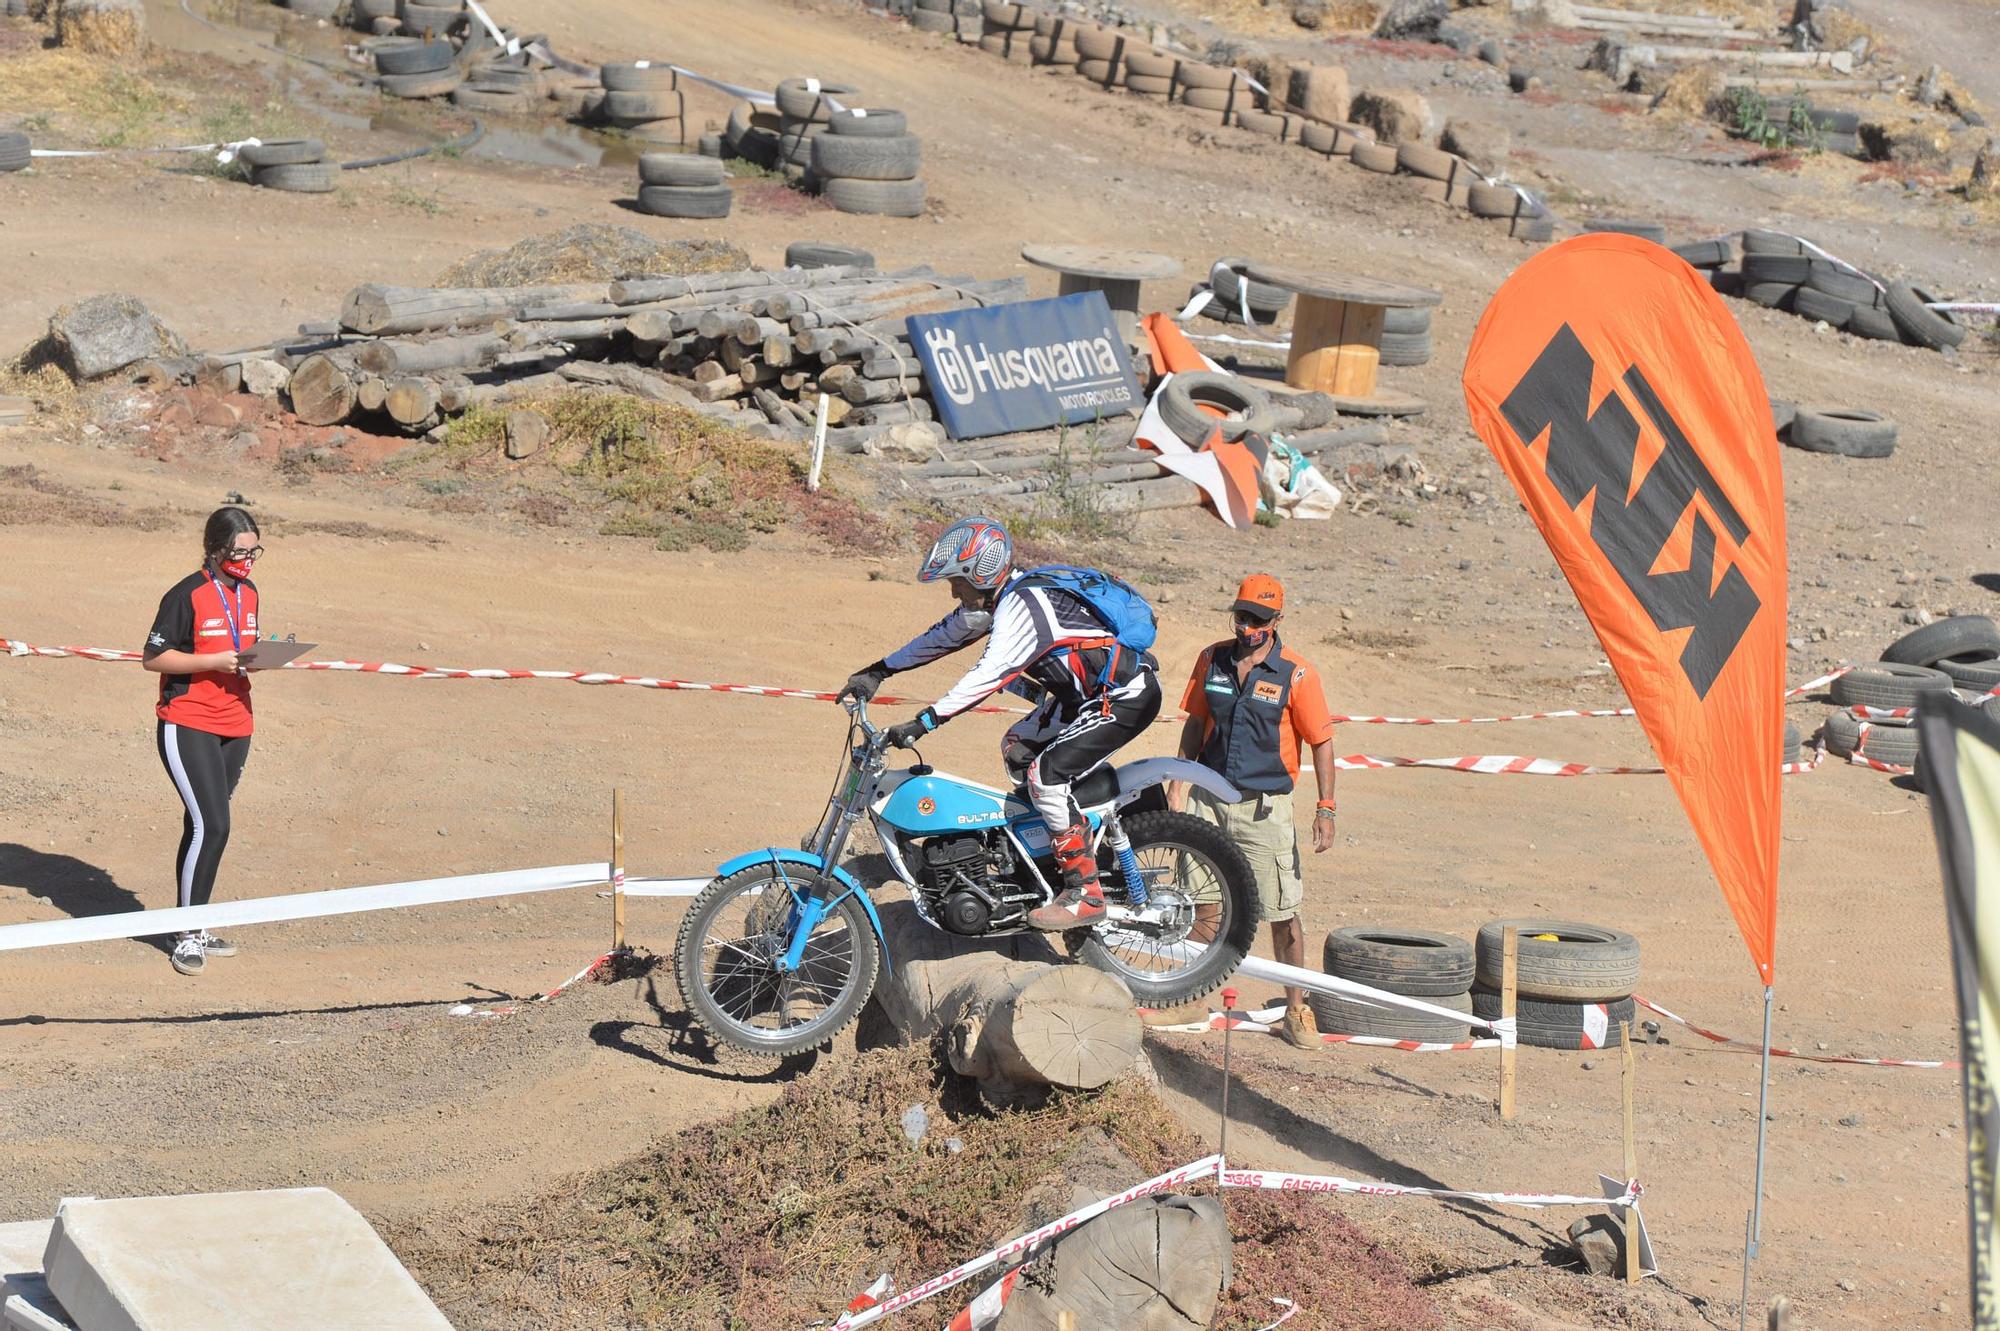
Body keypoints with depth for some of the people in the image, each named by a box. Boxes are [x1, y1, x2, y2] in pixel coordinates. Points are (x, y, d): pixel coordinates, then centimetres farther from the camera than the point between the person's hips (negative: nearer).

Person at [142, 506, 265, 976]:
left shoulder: (248, 593, 11)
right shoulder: (188, 595, -11)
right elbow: (154, 657, -12)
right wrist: (213, 661, -20)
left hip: (235, 727, 7)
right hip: (187, 727, -7)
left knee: (204, 826, 12)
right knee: (211, 825, -14)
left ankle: (194, 929, 19)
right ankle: (188, 935, -5)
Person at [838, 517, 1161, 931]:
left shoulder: (1023, 604, -23)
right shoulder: (996, 597, 7)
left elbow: (989, 675, -32)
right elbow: (944, 635, 18)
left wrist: (924, 722, -34)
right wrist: (877, 671, 17)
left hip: (1128, 695, -11)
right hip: (1087, 691, 11)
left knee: (1046, 771, -19)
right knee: (1018, 749, 18)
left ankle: (1084, 892, -16)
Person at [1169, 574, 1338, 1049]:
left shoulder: (1296, 674, -7)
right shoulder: (1212, 660, 5)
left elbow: (1321, 742, -4)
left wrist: (1325, 809, -9)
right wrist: (1178, 784, 9)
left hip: (1265, 805, -3)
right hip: (1208, 798, 3)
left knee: (1283, 912, -1)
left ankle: (1296, 1009, 8)